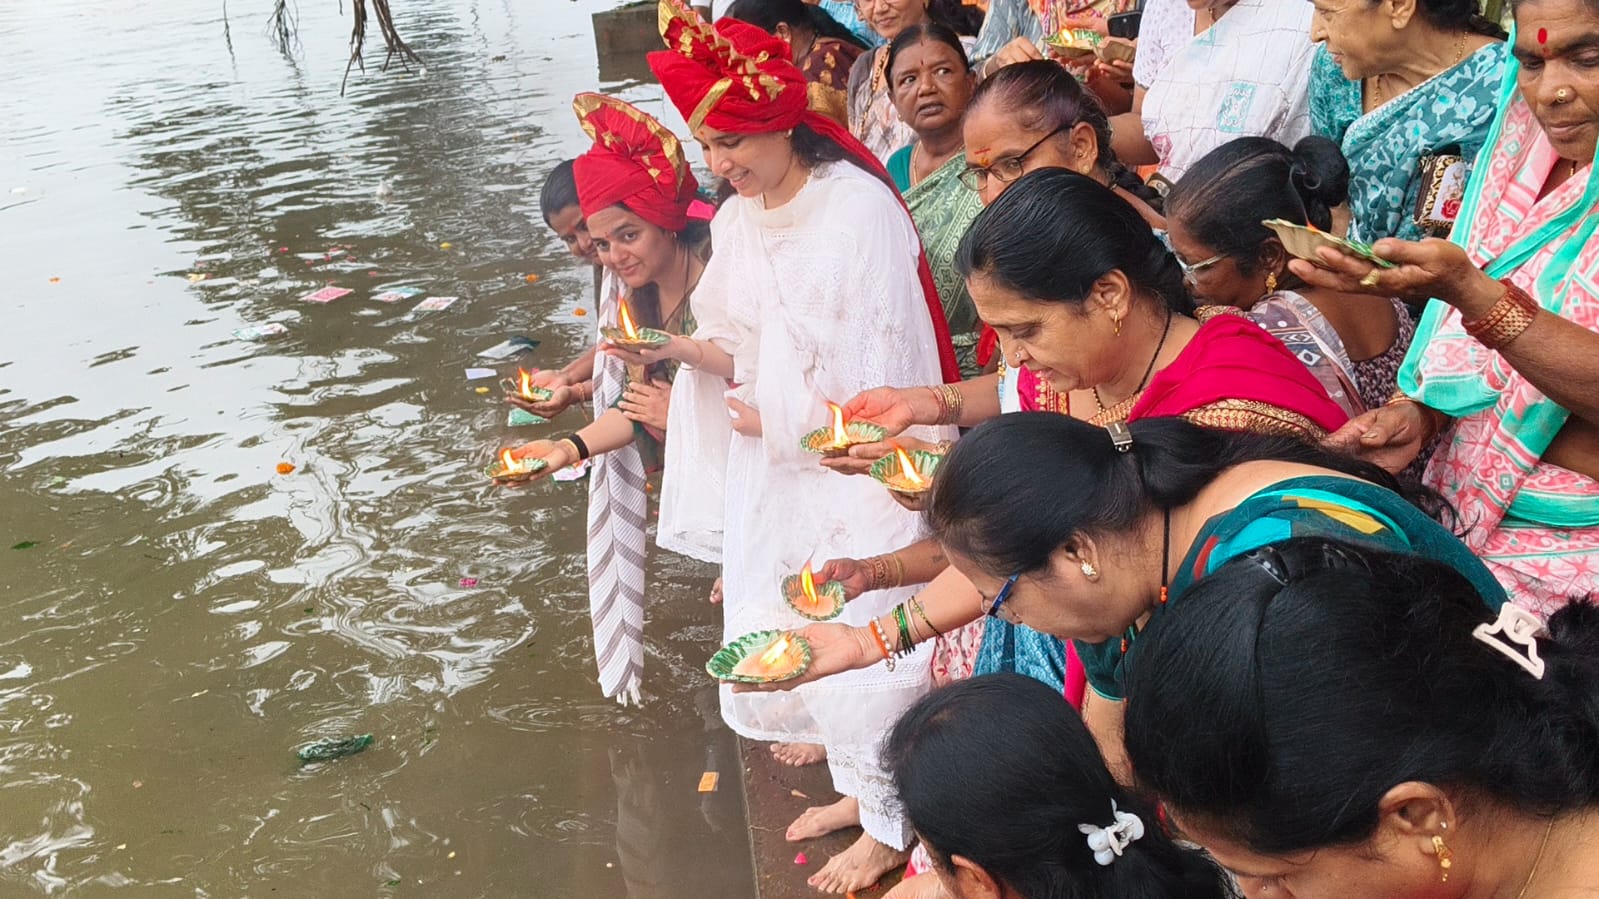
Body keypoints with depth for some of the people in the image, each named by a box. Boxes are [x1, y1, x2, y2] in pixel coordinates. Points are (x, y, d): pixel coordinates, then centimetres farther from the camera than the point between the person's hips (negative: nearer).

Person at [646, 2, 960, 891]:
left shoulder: (857, 207, -18)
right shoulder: (735, 220, 5)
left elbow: (880, 361, -18)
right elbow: (750, 349, 11)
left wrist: (778, 416, -13)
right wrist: (683, 347, -7)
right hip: (777, 464, 8)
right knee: (789, 631, 14)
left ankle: (891, 825, 19)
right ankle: (859, 786, 34)